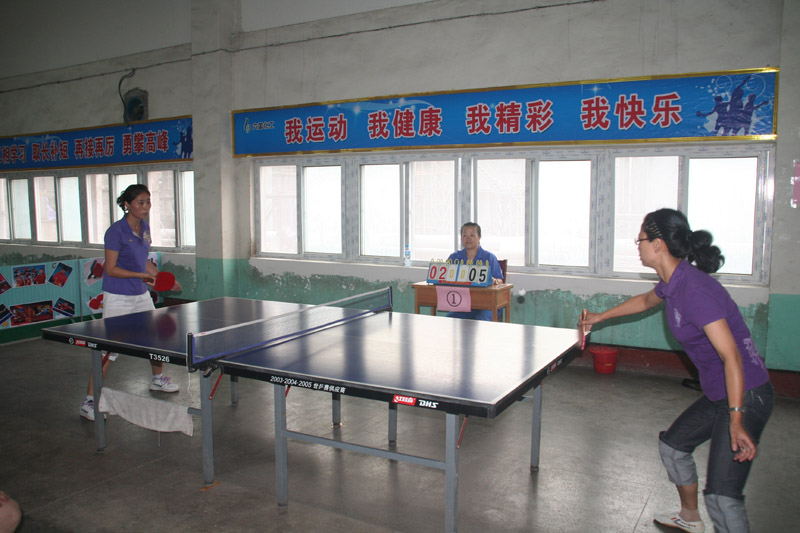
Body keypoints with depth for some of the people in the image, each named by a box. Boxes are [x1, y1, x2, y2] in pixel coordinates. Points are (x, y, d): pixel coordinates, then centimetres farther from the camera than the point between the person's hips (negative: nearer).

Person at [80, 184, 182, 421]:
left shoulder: (144, 227, 6)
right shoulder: (116, 231, -16)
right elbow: (110, 269, -17)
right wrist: (141, 275, -24)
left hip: (141, 295, 8)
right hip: (117, 297, -7)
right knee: (109, 350, -7)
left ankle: (157, 379, 39)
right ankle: (88, 401, 4)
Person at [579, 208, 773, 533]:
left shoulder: (695, 290, -26)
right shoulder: (673, 282, 4)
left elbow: (731, 356, -30)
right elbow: (646, 300, 28)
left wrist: (736, 420, -33)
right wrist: (601, 316, 35)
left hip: (745, 396, -10)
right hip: (717, 395, 10)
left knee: (721, 495, -16)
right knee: (672, 445, 24)